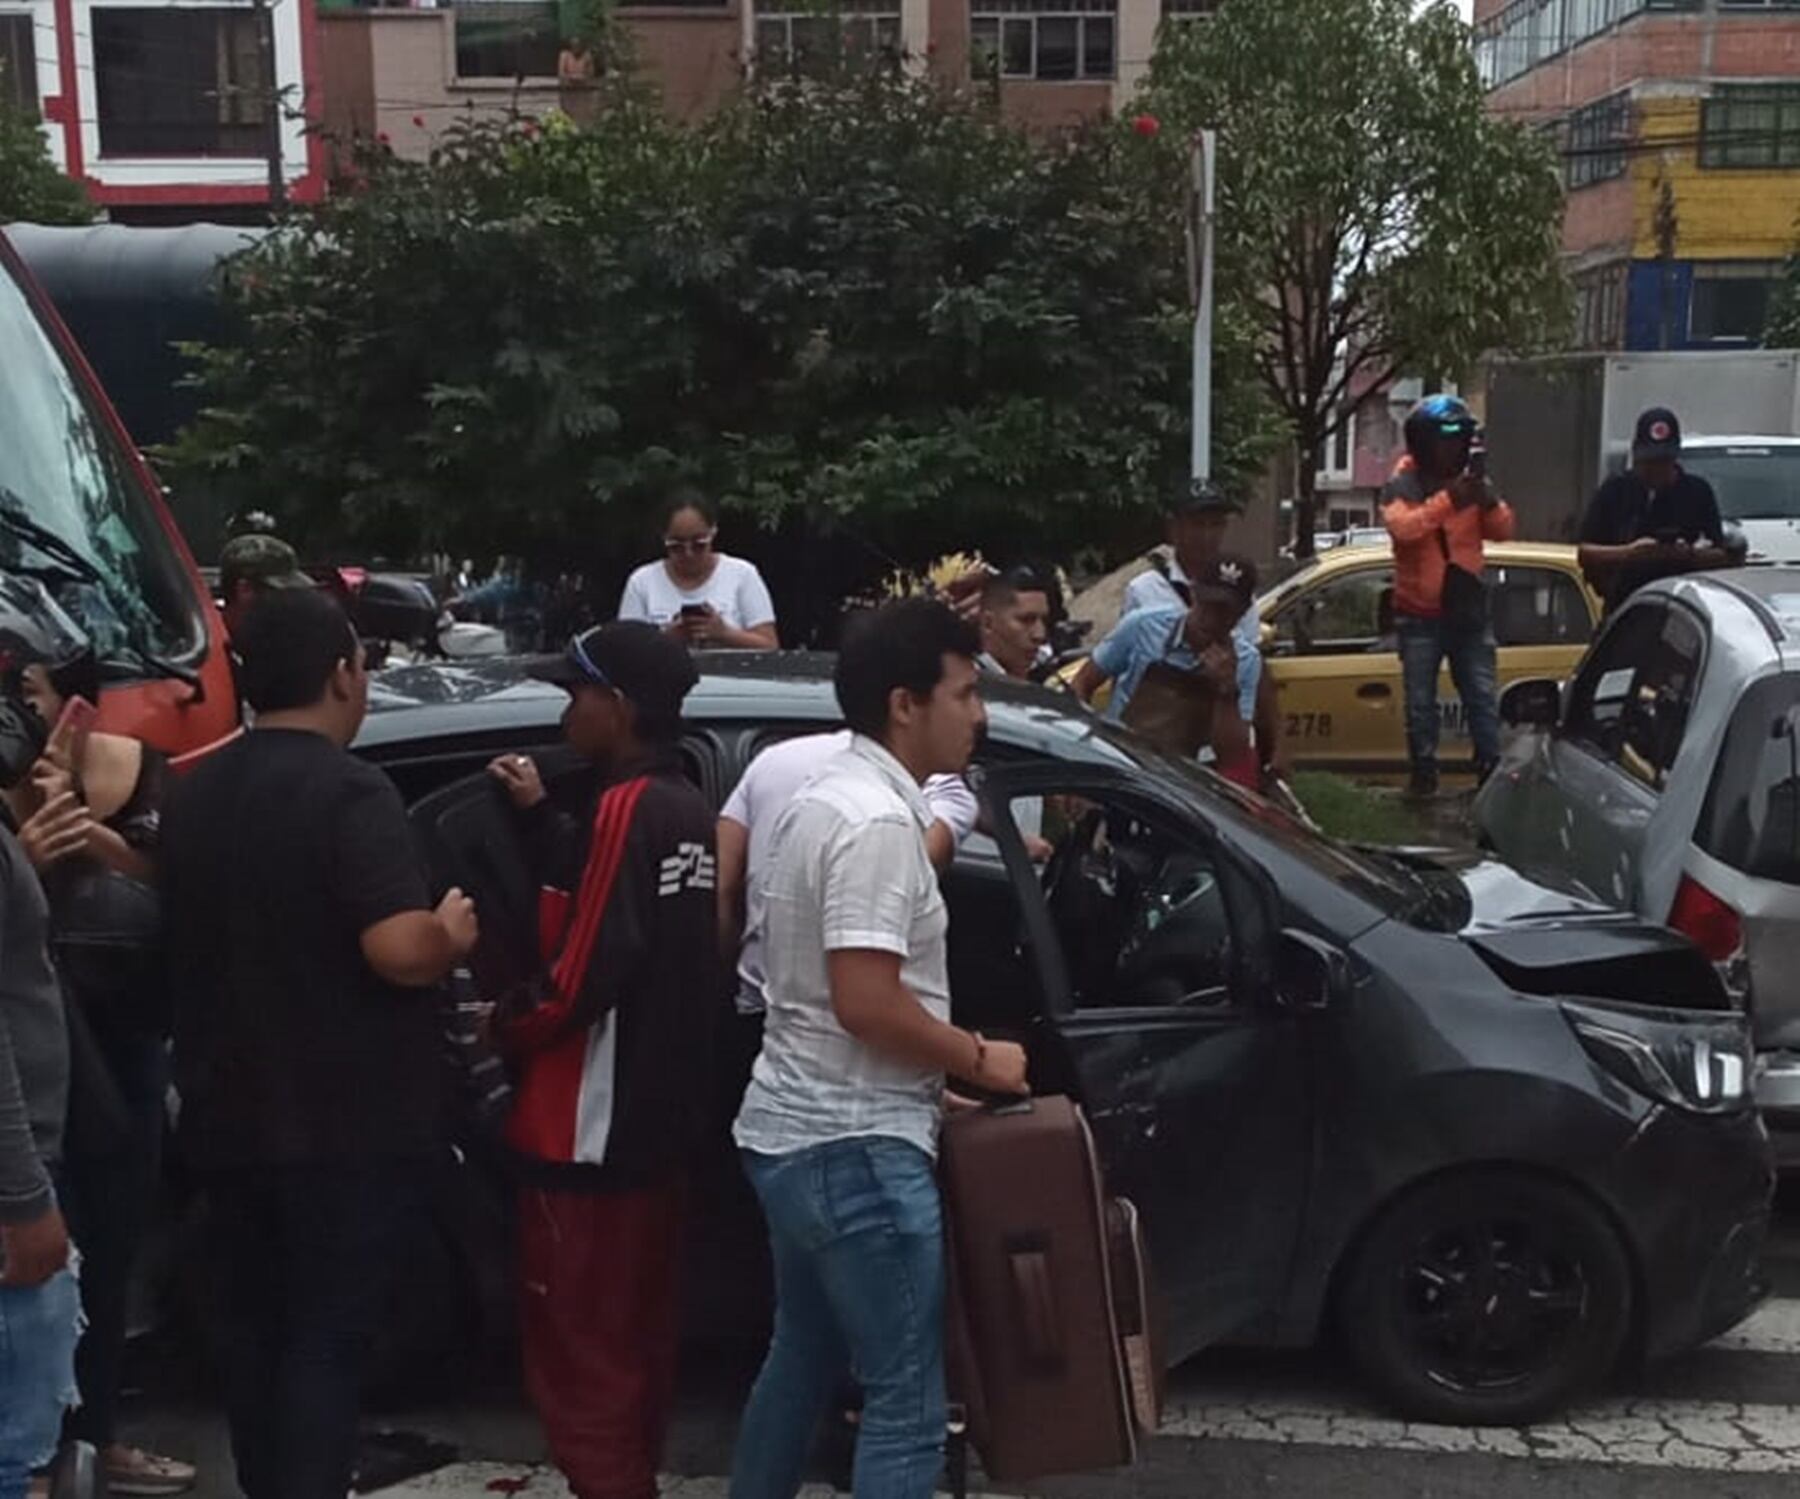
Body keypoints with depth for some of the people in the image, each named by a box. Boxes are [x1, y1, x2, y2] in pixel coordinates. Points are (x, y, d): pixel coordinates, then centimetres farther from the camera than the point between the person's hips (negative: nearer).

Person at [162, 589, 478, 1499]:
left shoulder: (192, 795, 9)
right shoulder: (349, 792, -17)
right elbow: (401, 950, -28)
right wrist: (454, 935, -7)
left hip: (228, 1120, 7)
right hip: (345, 1126, -7)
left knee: (252, 1331, 17)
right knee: (326, 1339, -1)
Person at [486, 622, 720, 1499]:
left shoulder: (629, 807, -18)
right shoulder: (686, 809, 9)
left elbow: (587, 972, -22)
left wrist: (505, 1033, -7)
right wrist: (539, 813, 10)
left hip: (593, 1125, -9)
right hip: (660, 1114, 9)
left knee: (579, 1346, 0)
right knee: (634, 1333, 19)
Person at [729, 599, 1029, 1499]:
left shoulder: (827, 795, 12)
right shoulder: (878, 820, -20)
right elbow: (866, 1000, -26)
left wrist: (938, 1075, 19)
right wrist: (978, 1059, -11)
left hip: (795, 1130, 10)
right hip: (855, 1147, -10)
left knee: (803, 1358, 24)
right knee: (907, 1400, -1)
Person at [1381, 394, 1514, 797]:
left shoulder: (1472, 483, 5)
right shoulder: (1402, 486, -8)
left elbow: (1503, 530, -4)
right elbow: (1401, 526, -28)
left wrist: (1488, 499, -24)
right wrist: (1448, 499, -39)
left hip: (1468, 610, 3)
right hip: (1420, 614, -3)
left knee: (1484, 697, 4)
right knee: (1421, 702, 5)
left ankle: (1493, 768, 11)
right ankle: (1424, 774, 13)